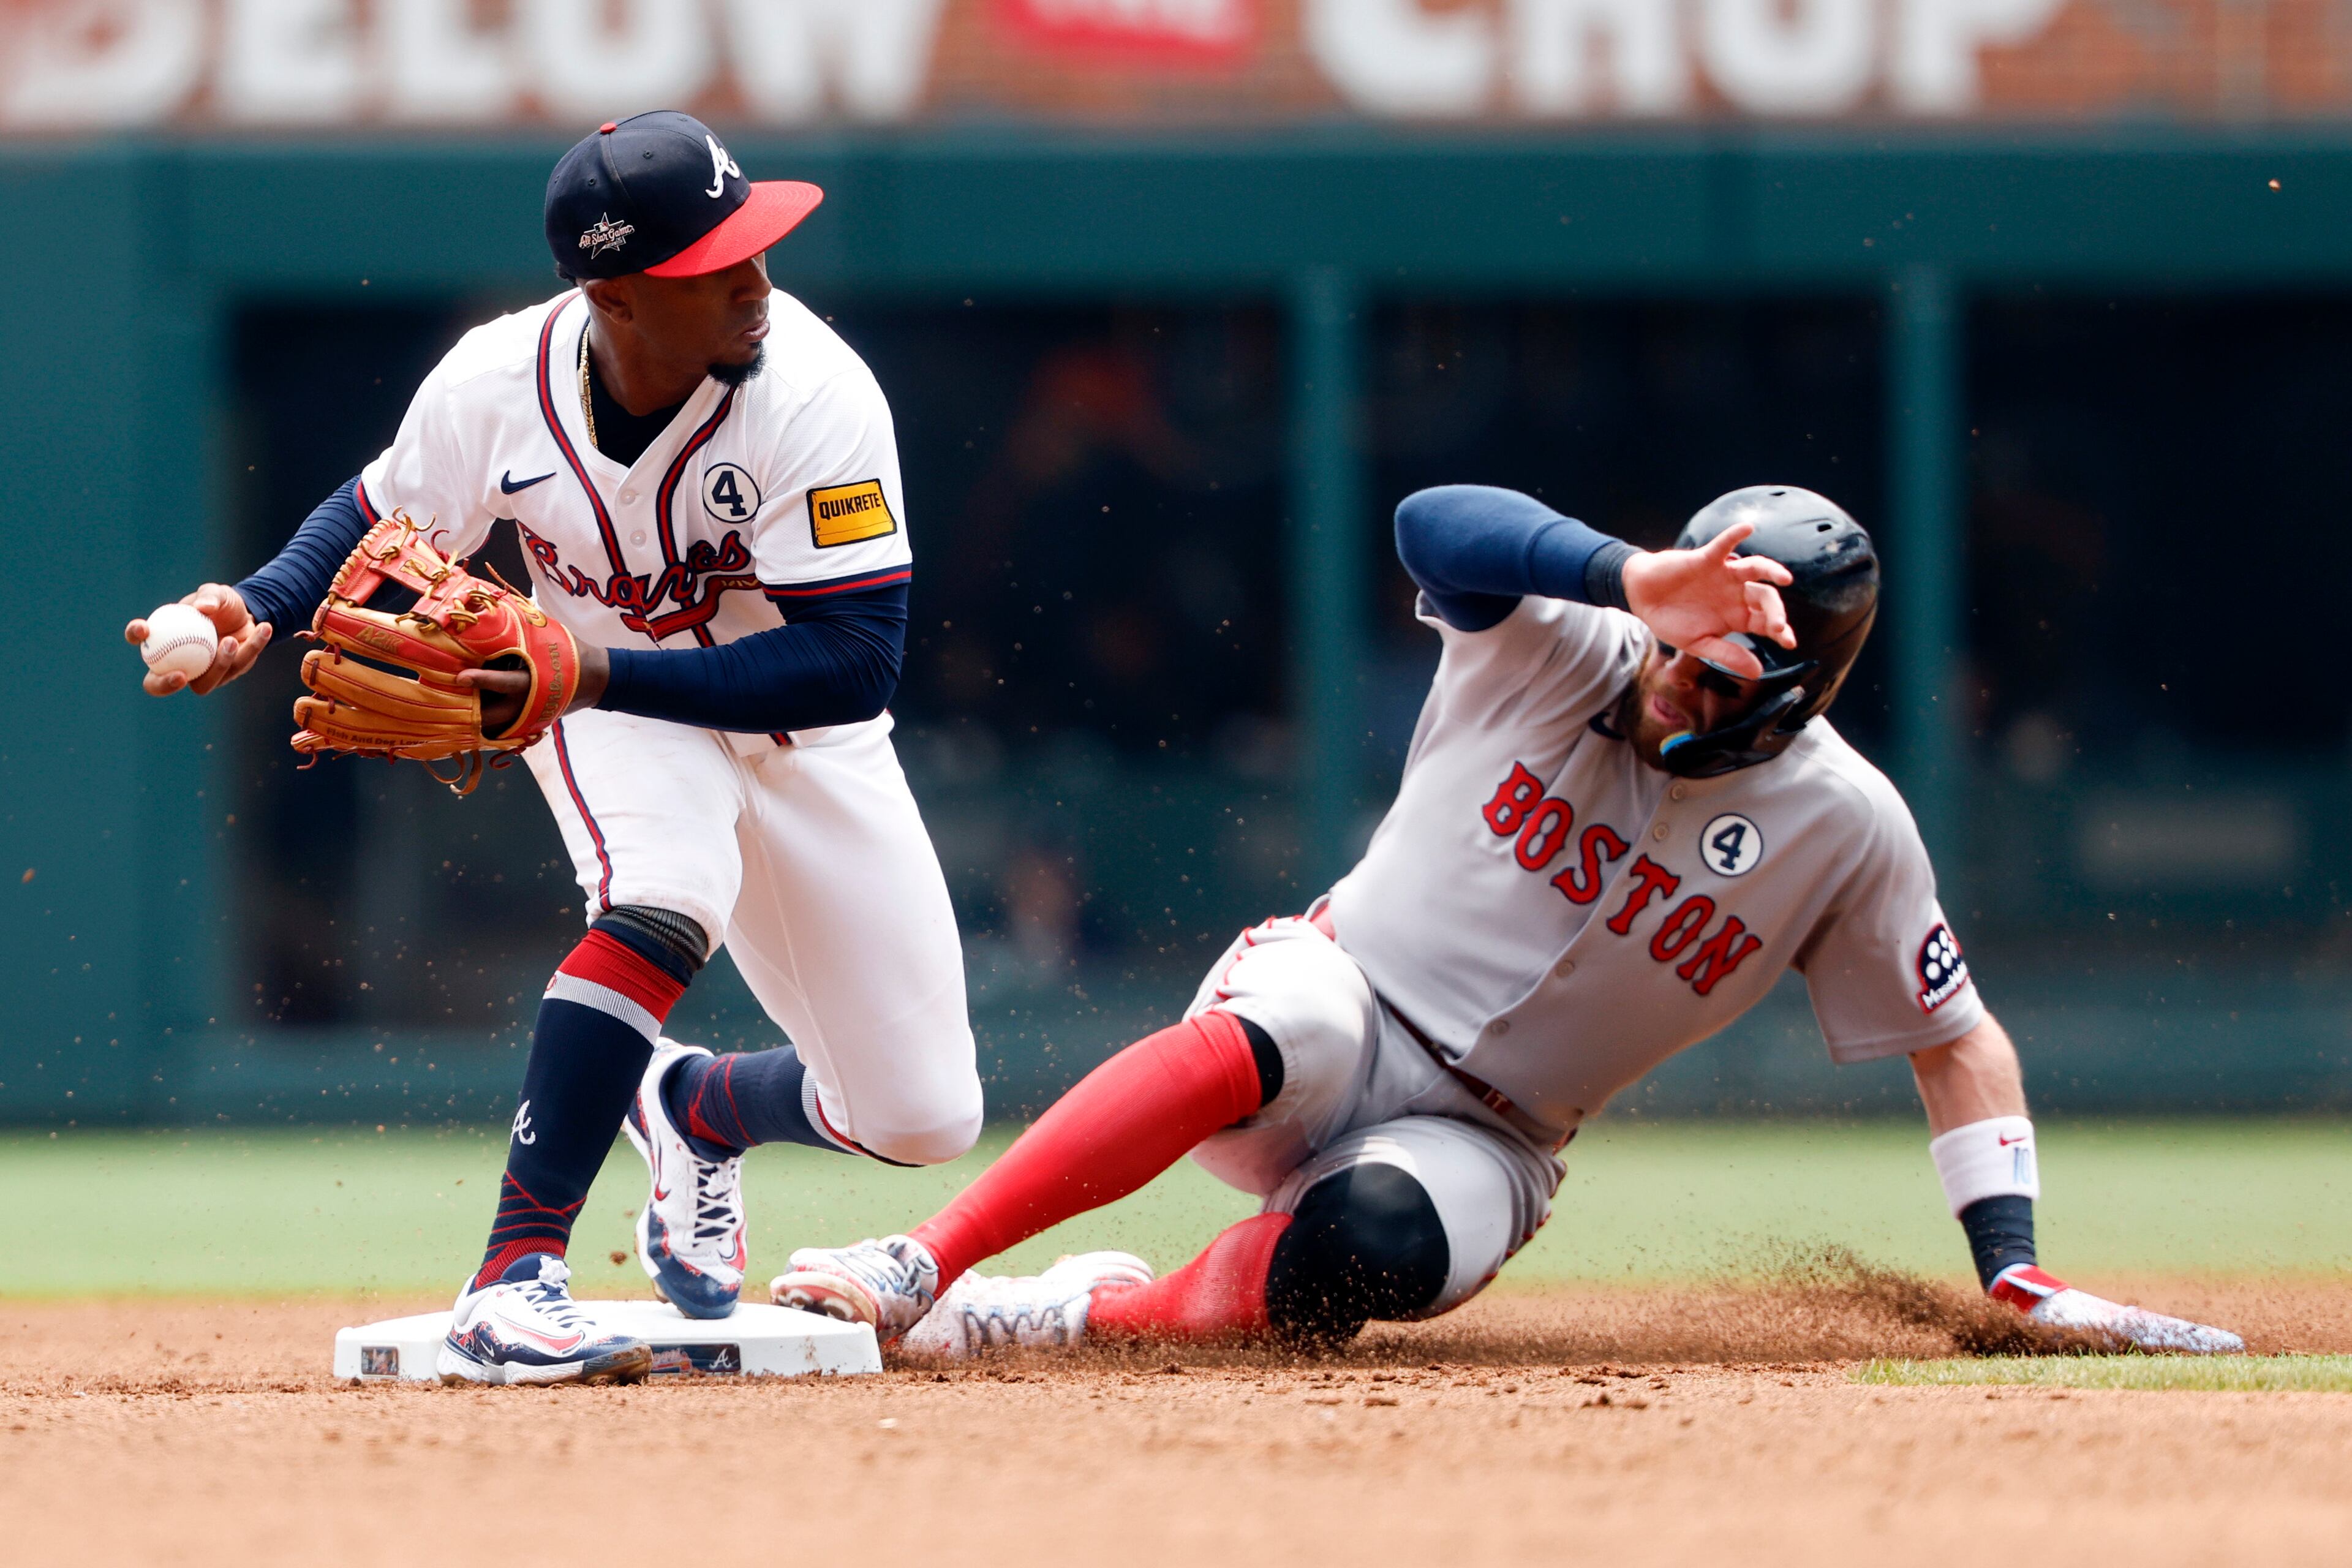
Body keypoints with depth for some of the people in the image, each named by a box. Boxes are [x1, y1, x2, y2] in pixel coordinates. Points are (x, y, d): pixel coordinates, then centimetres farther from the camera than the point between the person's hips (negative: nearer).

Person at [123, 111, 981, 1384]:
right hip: (604, 704, -1)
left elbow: (857, 662, -36)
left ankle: (691, 1100, 33)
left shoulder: (814, 394, -32)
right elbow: (381, 516, -2)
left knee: (924, 1119, 0)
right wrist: (259, 609, -23)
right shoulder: (497, 385, -24)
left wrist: (593, 675, -42)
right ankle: (509, 1282, -38)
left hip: (797, 731, 1)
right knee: (666, 895, -37)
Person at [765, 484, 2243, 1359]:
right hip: (1339, 1001, -1)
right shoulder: (1569, 650, -11)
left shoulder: (1844, 827, -7)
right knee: (1255, 1038, -40)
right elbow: (1437, 524, -32)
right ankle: (919, 1265, -38)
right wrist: (1637, 582, -49)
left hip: (1487, 1140, 1)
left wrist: (2016, 1274, -7)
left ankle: (1081, 1311, -20)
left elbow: (1961, 1042, 3)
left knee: (1363, 1255, -37)